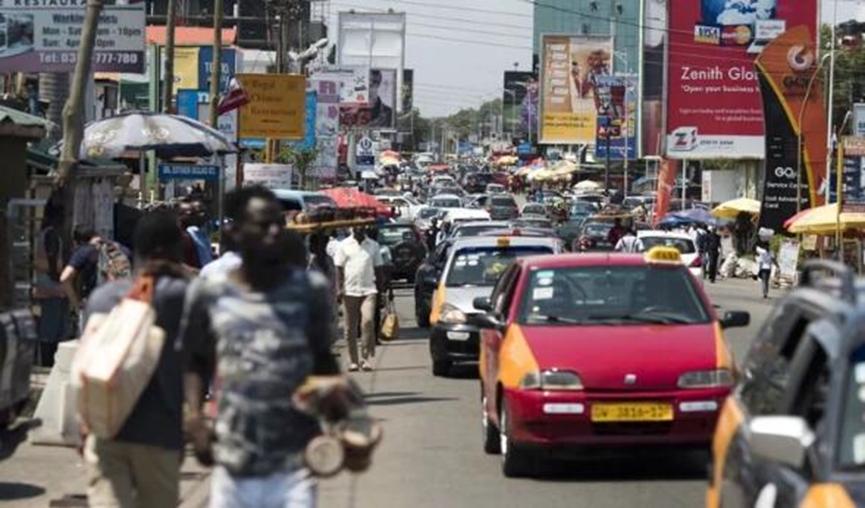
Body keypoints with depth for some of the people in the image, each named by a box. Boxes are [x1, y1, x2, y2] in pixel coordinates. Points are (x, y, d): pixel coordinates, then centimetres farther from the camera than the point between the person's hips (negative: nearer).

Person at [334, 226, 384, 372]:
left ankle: (366, 357, -13)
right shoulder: (344, 245, 5)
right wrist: (339, 288, -6)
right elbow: (339, 268, 4)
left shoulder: (373, 246, 9)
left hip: (368, 290, 0)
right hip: (349, 291, 0)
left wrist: (380, 289, 9)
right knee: (350, 327, 3)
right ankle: (353, 361, 11)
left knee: (368, 321, -18)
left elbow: (378, 268, 13)